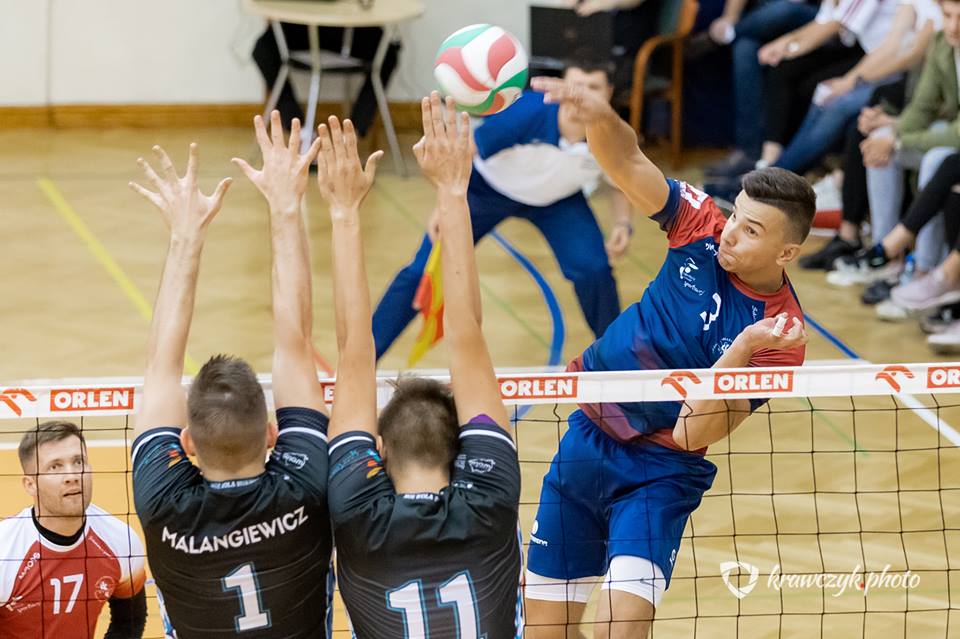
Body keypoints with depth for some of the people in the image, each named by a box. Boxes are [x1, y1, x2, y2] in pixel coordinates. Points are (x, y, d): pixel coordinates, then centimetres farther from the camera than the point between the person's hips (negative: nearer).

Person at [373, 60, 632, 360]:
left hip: (556, 199, 2)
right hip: (488, 187, -2)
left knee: (594, 270, -17)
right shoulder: (529, 113, -38)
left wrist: (623, 224, -20)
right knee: (424, 270, -7)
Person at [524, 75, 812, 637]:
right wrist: (599, 116, -37)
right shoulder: (703, 227, -9)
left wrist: (744, 347, -37)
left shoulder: (780, 340, -19)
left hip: (660, 471, -4)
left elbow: (690, 433, -25)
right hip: (588, 439, 4)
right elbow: (627, 164, -15)